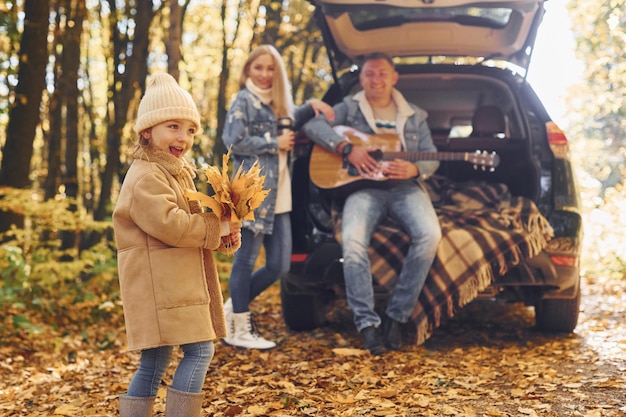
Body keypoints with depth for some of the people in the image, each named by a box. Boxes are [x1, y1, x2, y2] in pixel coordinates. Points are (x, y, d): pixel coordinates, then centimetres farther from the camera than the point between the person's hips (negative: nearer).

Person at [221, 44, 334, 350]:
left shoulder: (276, 104, 19)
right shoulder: (244, 101, -4)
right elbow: (234, 140, -14)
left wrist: (312, 105, 14)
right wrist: (275, 143, -9)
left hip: (279, 196, 8)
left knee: (279, 265, 7)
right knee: (246, 260, -1)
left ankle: (234, 307, 24)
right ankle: (239, 330, 8)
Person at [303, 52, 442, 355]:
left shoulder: (415, 116, 19)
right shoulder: (350, 108, 13)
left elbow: (432, 157, 15)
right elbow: (313, 125, -1)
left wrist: (414, 169, -9)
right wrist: (347, 148, -15)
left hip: (405, 186, 2)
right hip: (364, 187, -2)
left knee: (430, 234, -29)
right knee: (352, 240, -33)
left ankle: (397, 315, -17)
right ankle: (367, 322, -23)